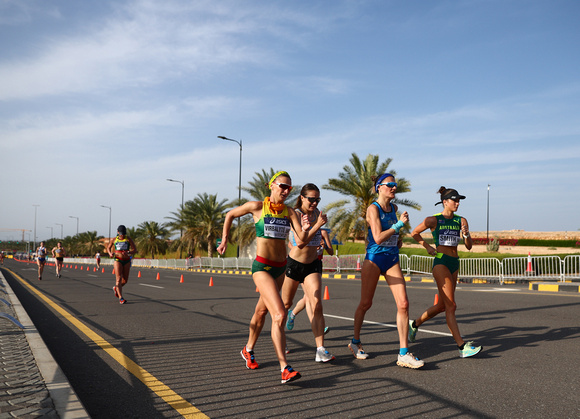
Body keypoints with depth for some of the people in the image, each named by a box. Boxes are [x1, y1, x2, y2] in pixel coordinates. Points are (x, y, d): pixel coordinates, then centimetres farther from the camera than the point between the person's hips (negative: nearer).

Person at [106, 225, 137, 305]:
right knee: (118, 278, -14)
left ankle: (116, 288, 38)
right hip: (118, 260, -1)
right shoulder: (114, 240, 5)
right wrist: (110, 253, -2)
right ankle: (120, 298, -16)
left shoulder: (128, 239, 1)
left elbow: (135, 250, -4)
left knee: (125, 280, 6)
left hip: (127, 261, 2)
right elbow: (108, 248, 21)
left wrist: (128, 253, -25)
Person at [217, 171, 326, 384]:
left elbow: (303, 238, -7)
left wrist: (318, 225, -24)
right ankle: (284, 369, -20)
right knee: (280, 314, -20)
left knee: (262, 311, 22)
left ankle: (248, 350, 44)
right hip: (262, 267, -5)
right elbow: (230, 215, 10)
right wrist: (224, 239, 10)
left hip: (280, 268, 6)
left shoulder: (289, 212, 4)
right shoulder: (257, 207, -6)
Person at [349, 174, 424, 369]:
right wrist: (400, 224, -18)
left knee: (403, 304, -6)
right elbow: (378, 237, -22)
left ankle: (403, 353, -2)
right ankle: (355, 342, 27)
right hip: (374, 258, -6)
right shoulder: (373, 208, -10)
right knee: (365, 303, 4)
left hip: (392, 259, 6)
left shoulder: (393, 208, 11)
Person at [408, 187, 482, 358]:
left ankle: (415, 323, 36)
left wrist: (466, 234, -13)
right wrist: (428, 247, 3)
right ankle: (462, 346, -12)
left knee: (442, 306, 14)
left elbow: (469, 246, 6)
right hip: (441, 262, -6)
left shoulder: (461, 221, 8)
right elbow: (415, 233, 10)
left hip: (454, 264, 6)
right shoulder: (434, 220, -4)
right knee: (451, 305, -12)